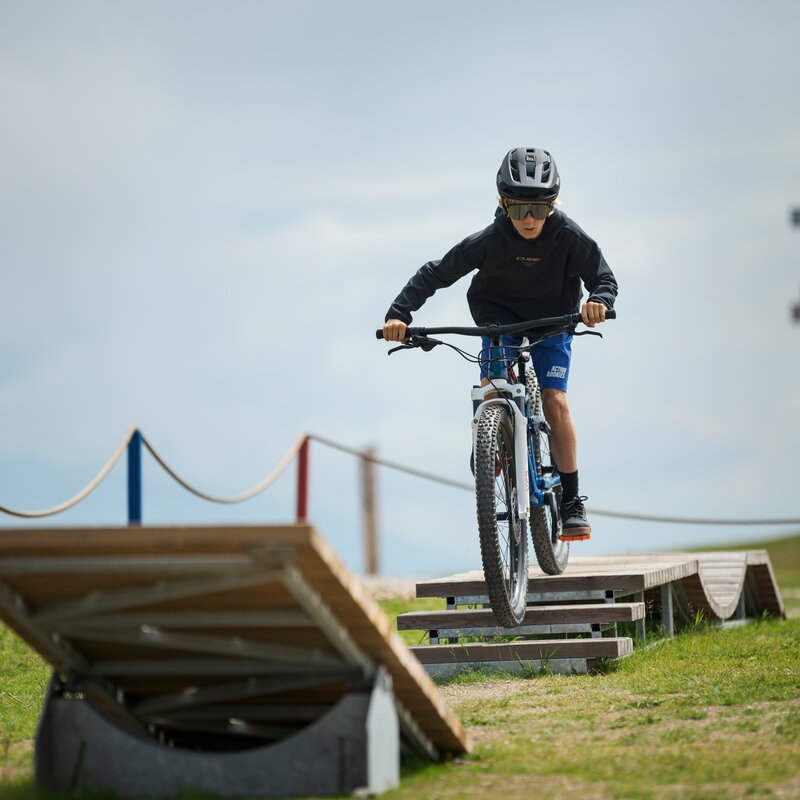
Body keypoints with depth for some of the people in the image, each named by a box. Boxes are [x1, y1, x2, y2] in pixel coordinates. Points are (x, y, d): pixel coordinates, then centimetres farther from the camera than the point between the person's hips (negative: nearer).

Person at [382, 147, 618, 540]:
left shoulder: (569, 237, -24)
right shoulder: (489, 241, -24)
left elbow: (603, 277, -19)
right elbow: (435, 274, -20)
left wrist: (598, 300, -43)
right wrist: (399, 313, -33)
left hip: (551, 322, 0)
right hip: (499, 319, 1)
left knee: (555, 403, -14)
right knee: (492, 385, -26)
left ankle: (571, 501, -5)